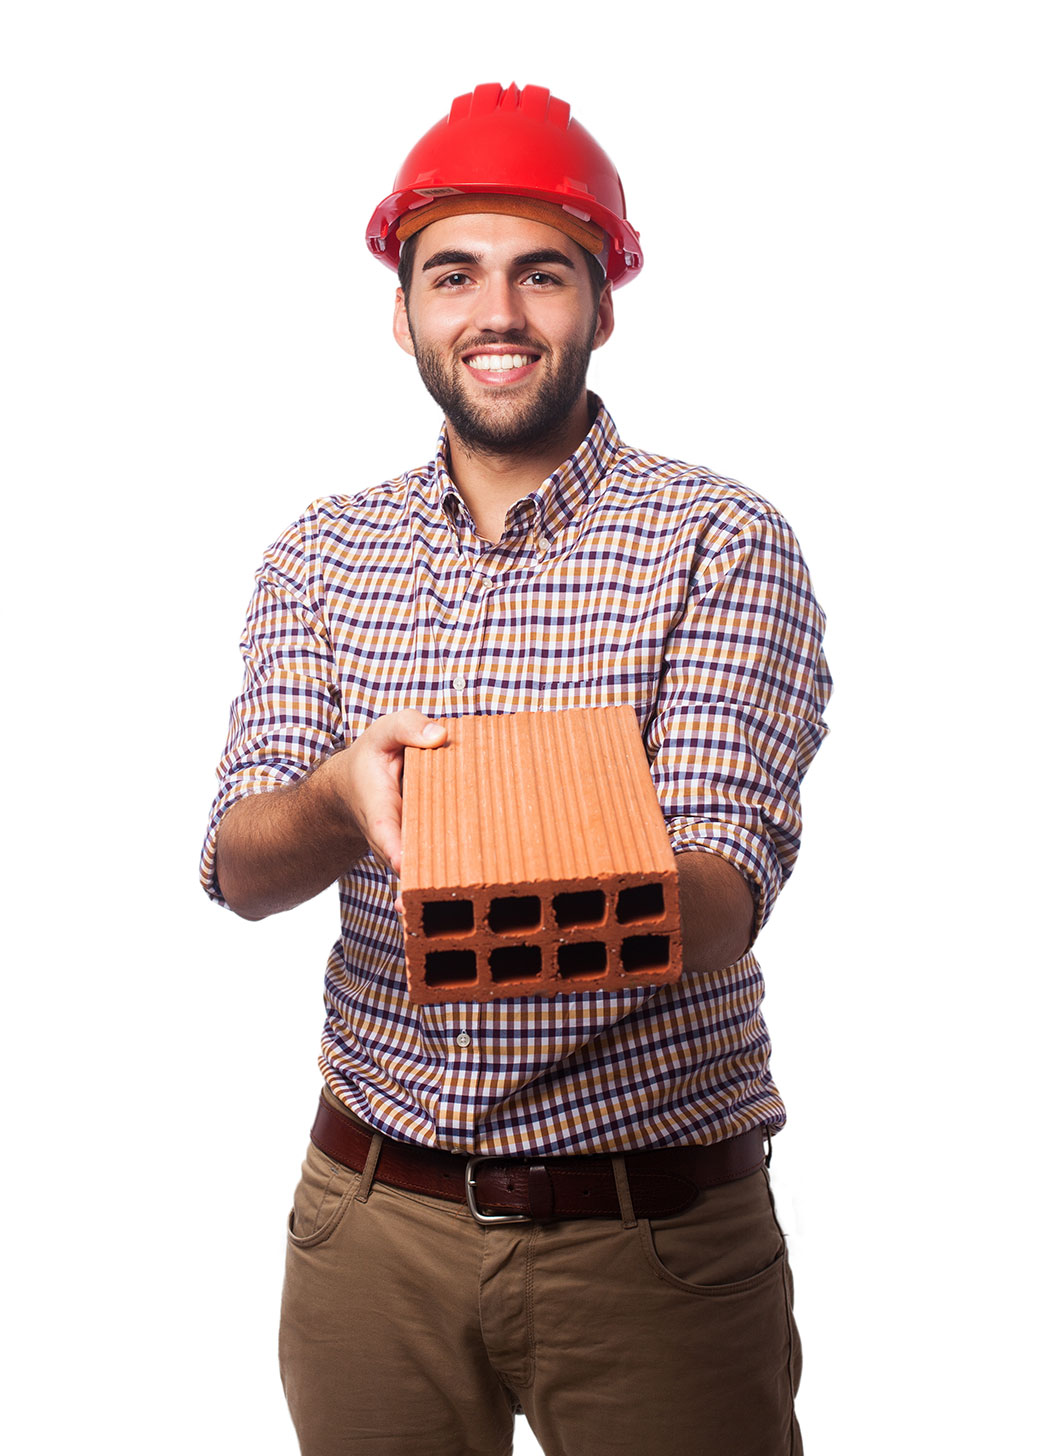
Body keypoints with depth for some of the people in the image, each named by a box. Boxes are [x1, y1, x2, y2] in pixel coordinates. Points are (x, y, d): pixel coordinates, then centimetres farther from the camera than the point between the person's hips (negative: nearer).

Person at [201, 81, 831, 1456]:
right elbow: (239, 869, -5)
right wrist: (341, 799, -28)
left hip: (653, 1230, -2)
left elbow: (727, 888, -17)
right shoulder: (321, 553, 4)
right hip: (371, 1212, 3)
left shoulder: (725, 543, -7)